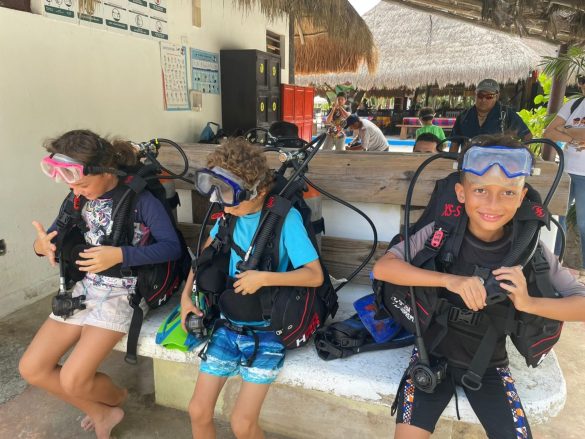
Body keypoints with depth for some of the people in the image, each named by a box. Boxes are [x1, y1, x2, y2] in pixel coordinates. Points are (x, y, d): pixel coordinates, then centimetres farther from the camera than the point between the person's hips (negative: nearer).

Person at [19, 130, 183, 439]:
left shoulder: (140, 197, -16)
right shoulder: (78, 198, 3)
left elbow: (172, 247, -18)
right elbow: (54, 238, 11)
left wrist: (119, 255, -28)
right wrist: (42, 245, -13)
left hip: (123, 293, -7)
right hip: (84, 288, 7)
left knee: (73, 379, -14)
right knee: (31, 368, 2)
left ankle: (116, 397, 22)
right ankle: (102, 412, 20)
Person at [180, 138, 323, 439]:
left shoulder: (285, 217, -16)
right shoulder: (230, 214, 0)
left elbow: (315, 275, -16)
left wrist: (265, 278, -25)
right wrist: (186, 295, 3)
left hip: (266, 330, -5)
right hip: (228, 324, 5)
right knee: (198, 412, 5)